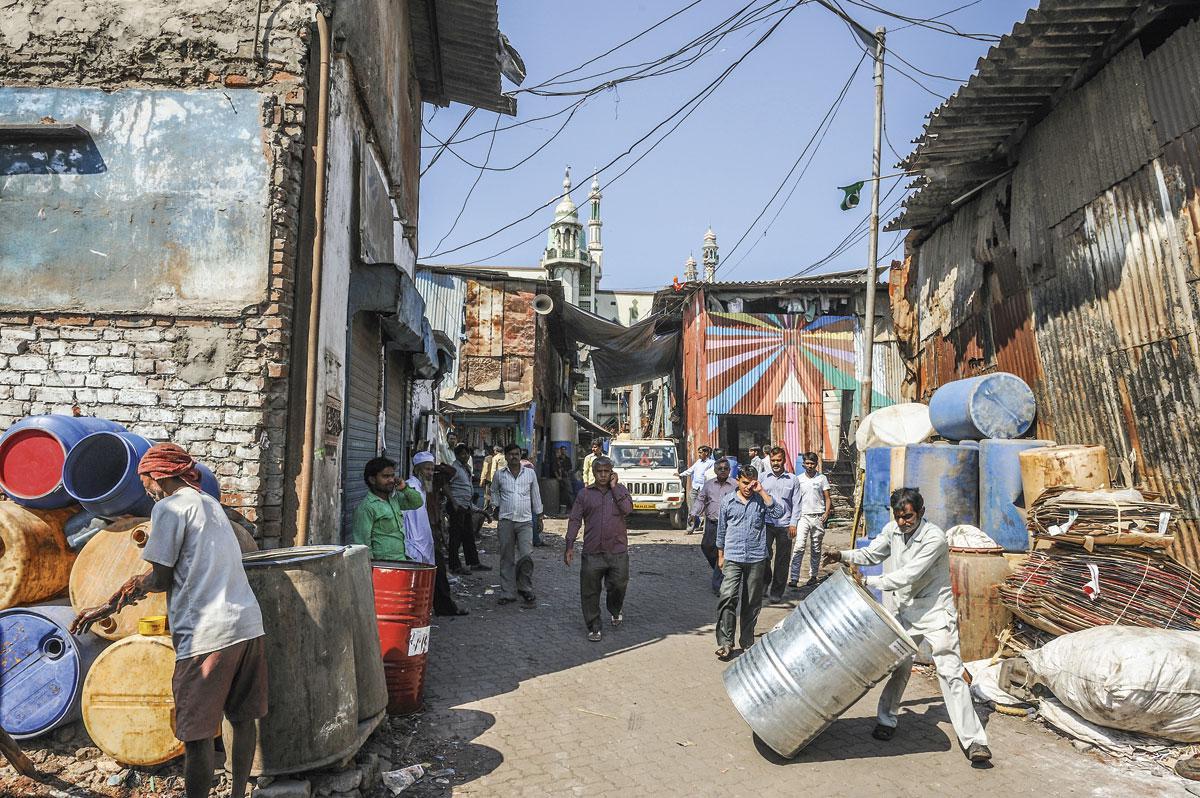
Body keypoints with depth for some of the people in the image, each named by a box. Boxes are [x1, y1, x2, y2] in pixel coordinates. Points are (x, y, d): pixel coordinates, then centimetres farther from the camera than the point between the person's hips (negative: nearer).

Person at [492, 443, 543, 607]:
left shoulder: (530, 473, 6)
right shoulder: (499, 474, 6)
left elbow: (535, 495, 14)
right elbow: (494, 492, 24)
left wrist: (539, 516, 15)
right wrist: (496, 506, 14)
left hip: (525, 521, -1)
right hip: (506, 521, 1)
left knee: (527, 556, -12)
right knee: (507, 559, 4)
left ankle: (526, 589, 6)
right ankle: (508, 593, 12)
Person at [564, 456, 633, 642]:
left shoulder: (620, 490, 8)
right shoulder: (585, 494, 7)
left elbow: (627, 509, -12)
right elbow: (574, 520, 5)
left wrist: (614, 487, -7)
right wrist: (569, 546, -3)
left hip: (618, 551, 0)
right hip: (592, 552, 0)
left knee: (618, 586, 5)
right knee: (590, 592, 2)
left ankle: (615, 612, 36)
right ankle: (593, 628, 16)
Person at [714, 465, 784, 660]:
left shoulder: (761, 499, 4)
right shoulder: (728, 502, 5)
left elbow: (778, 513, -15)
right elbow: (721, 530, 14)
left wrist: (762, 492, -13)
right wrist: (720, 556, 16)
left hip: (756, 558, 1)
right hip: (733, 558, -1)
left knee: (752, 602, 8)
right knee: (728, 597, -14)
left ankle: (747, 641, 22)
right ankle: (725, 642, -10)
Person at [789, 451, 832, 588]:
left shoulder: (822, 478, 5)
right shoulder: (798, 478, 6)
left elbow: (827, 498, 7)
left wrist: (826, 513, -8)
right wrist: (794, 517, 1)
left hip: (818, 517, 1)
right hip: (803, 516, 0)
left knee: (816, 549, 8)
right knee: (799, 546, -11)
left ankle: (813, 576, 20)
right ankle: (793, 578, -13)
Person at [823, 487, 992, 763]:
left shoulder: (934, 538, -23)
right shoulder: (893, 529, -2)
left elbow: (908, 575, -28)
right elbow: (871, 554, 9)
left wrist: (868, 582, -27)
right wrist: (842, 556, -8)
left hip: (935, 612, -5)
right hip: (906, 611, 6)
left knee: (951, 673, -8)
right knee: (898, 667, 10)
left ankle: (973, 740, -4)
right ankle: (887, 720, 25)